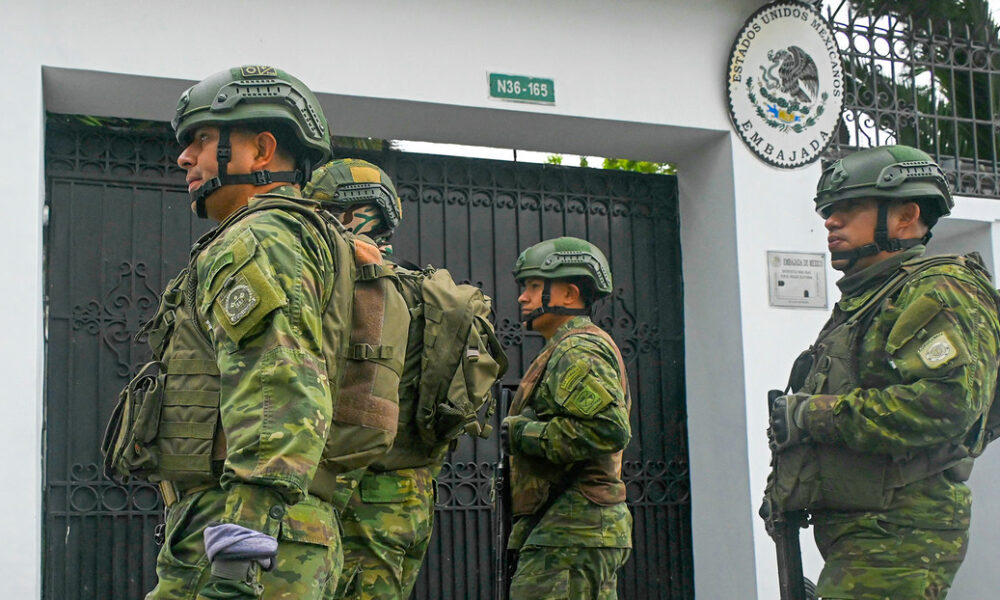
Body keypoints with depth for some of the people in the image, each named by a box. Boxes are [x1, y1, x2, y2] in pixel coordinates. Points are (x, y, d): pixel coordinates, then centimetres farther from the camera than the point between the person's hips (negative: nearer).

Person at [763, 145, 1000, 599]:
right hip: (855, 532, 10)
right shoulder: (860, 303, 23)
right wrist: (782, 485, 13)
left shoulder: (937, 292, -9)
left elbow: (947, 402, -26)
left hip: (898, 539, -10)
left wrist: (814, 414, -19)